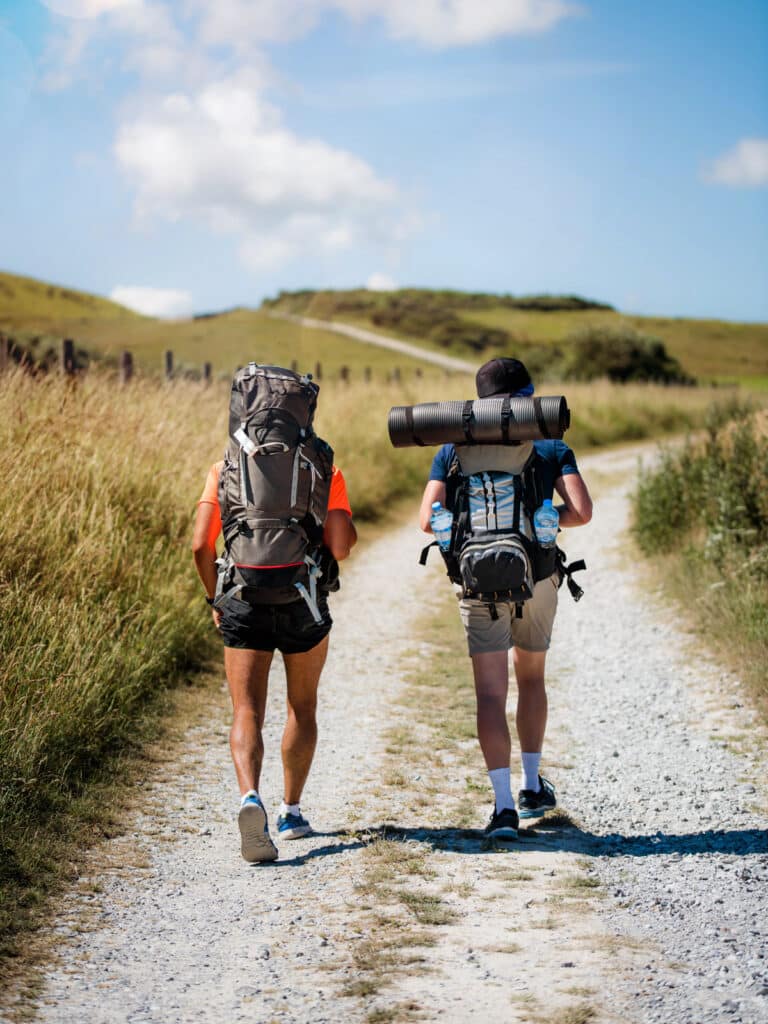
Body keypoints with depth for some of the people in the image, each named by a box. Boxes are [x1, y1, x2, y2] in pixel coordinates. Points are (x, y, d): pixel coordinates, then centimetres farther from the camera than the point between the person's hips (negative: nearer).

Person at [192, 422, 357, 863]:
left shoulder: (226, 468, 3)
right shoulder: (324, 470, -1)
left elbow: (201, 544, -5)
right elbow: (341, 548, -10)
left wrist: (215, 597, 9)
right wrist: (347, 528, 13)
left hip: (244, 602, 0)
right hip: (304, 605, 0)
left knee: (247, 713, -2)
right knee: (302, 707, 20)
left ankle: (251, 799, -29)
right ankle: (292, 812, 28)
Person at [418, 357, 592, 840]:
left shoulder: (453, 448, 5)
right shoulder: (550, 446, 2)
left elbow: (429, 520, -4)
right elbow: (582, 511, -10)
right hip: (536, 576, 1)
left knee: (491, 692, -2)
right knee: (531, 677, 22)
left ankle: (504, 803, -13)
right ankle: (533, 786, 30)